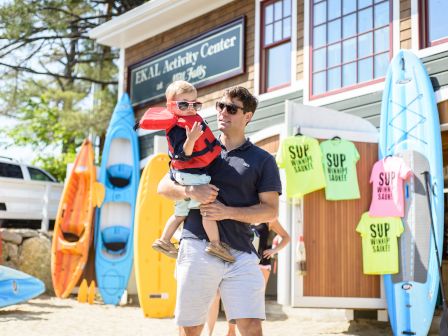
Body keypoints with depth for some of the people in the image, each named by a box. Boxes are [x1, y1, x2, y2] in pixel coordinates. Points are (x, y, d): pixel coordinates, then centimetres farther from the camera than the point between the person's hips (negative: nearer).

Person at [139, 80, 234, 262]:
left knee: (181, 212, 20)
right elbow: (182, 154, -29)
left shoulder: (193, 119, 7)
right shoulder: (177, 128, -20)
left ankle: (164, 241, 32)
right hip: (191, 175, -10)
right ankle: (215, 244, -7)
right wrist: (191, 139, -41)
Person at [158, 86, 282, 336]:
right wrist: (190, 191, -9)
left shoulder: (263, 160, 9)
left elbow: (271, 210, 2)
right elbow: (164, 186, 13)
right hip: (197, 248, 2)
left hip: (241, 253, -1)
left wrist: (228, 212, -11)